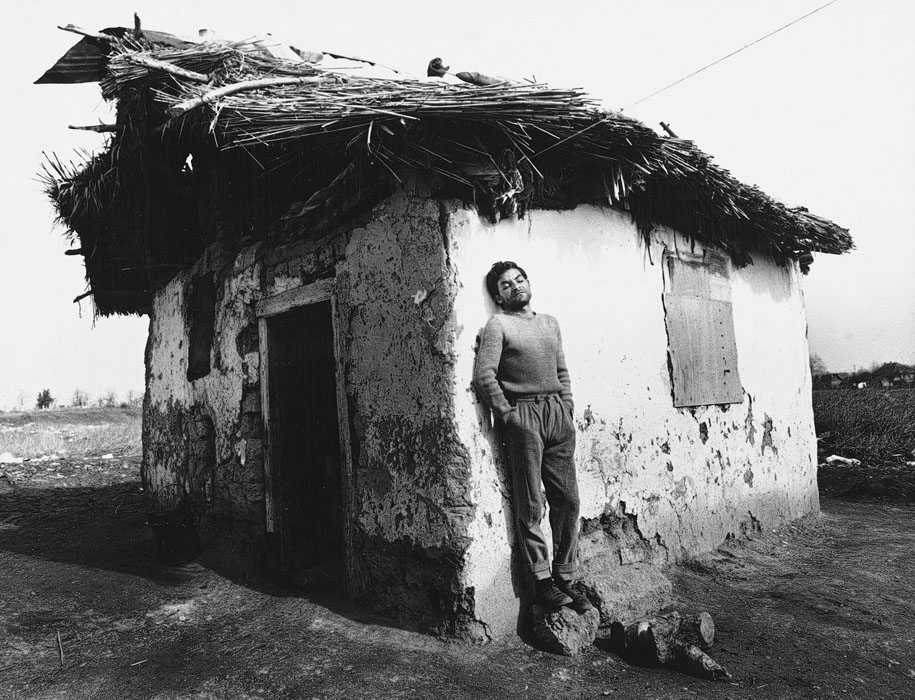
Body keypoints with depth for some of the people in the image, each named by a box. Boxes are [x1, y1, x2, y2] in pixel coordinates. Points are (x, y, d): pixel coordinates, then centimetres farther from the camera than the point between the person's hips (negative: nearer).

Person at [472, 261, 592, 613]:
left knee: (568, 500, 4)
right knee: (530, 505, -2)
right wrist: (507, 414, -11)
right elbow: (484, 375, -8)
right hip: (523, 415, -5)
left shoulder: (549, 323, 21)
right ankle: (541, 580, 8)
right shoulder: (497, 325, 2)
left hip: (558, 414, 5)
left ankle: (567, 577, 16)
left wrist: (568, 407, 9)